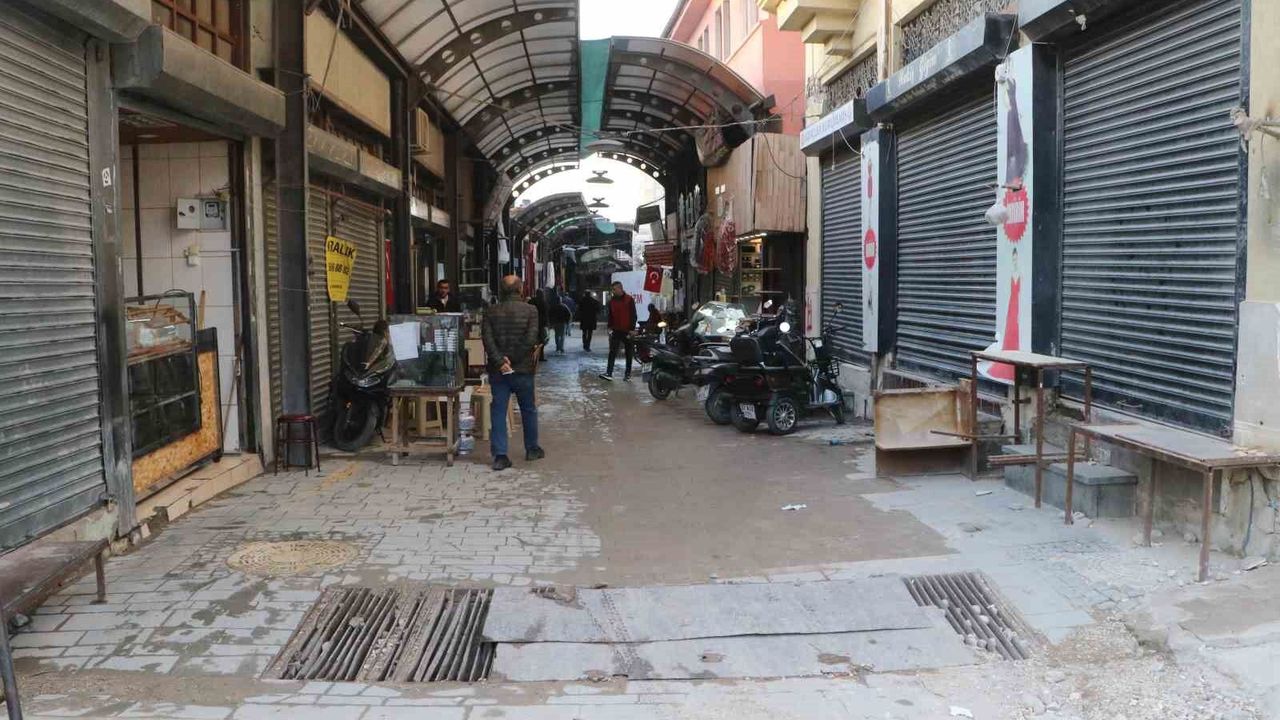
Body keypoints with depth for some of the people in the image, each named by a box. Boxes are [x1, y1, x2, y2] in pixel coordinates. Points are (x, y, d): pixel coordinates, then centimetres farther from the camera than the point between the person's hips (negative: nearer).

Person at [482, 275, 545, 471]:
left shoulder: (491, 312, 1)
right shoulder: (530, 310, -6)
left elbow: (488, 340, -9)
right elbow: (531, 339, -15)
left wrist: (500, 361, -12)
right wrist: (513, 359, -10)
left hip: (498, 370, 2)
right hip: (522, 369, -2)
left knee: (498, 412, 5)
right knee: (528, 410, 15)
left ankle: (500, 455, 1)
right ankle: (532, 449, 27)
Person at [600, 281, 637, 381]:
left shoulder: (629, 300, -6)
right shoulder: (612, 301, 7)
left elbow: (633, 316, -6)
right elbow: (610, 315, 13)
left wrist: (631, 329, -11)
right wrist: (610, 327, 3)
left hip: (627, 331, -3)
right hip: (616, 331, 3)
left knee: (628, 353, 6)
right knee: (612, 352, -6)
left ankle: (628, 374, 13)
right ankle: (609, 373, -11)